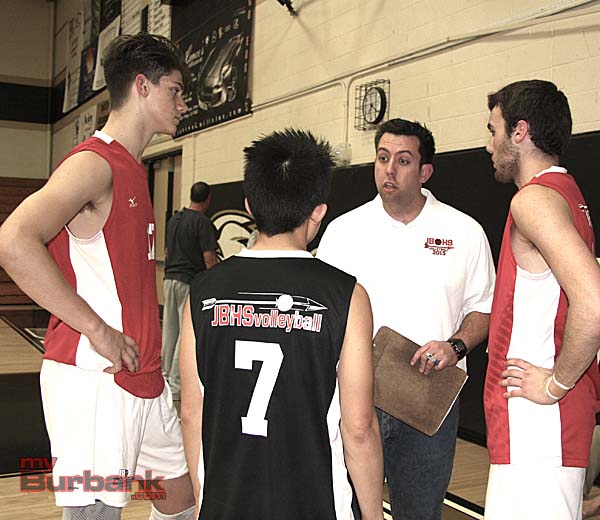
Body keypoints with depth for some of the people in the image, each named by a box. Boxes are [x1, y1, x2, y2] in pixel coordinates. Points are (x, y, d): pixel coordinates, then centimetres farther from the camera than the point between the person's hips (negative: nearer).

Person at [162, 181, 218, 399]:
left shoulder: (173, 219, 12)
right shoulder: (203, 222, -12)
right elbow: (209, 258, -15)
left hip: (169, 278, 8)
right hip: (191, 281, -8)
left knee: (169, 329, 14)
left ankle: (165, 375, 24)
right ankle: (176, 384, 0)